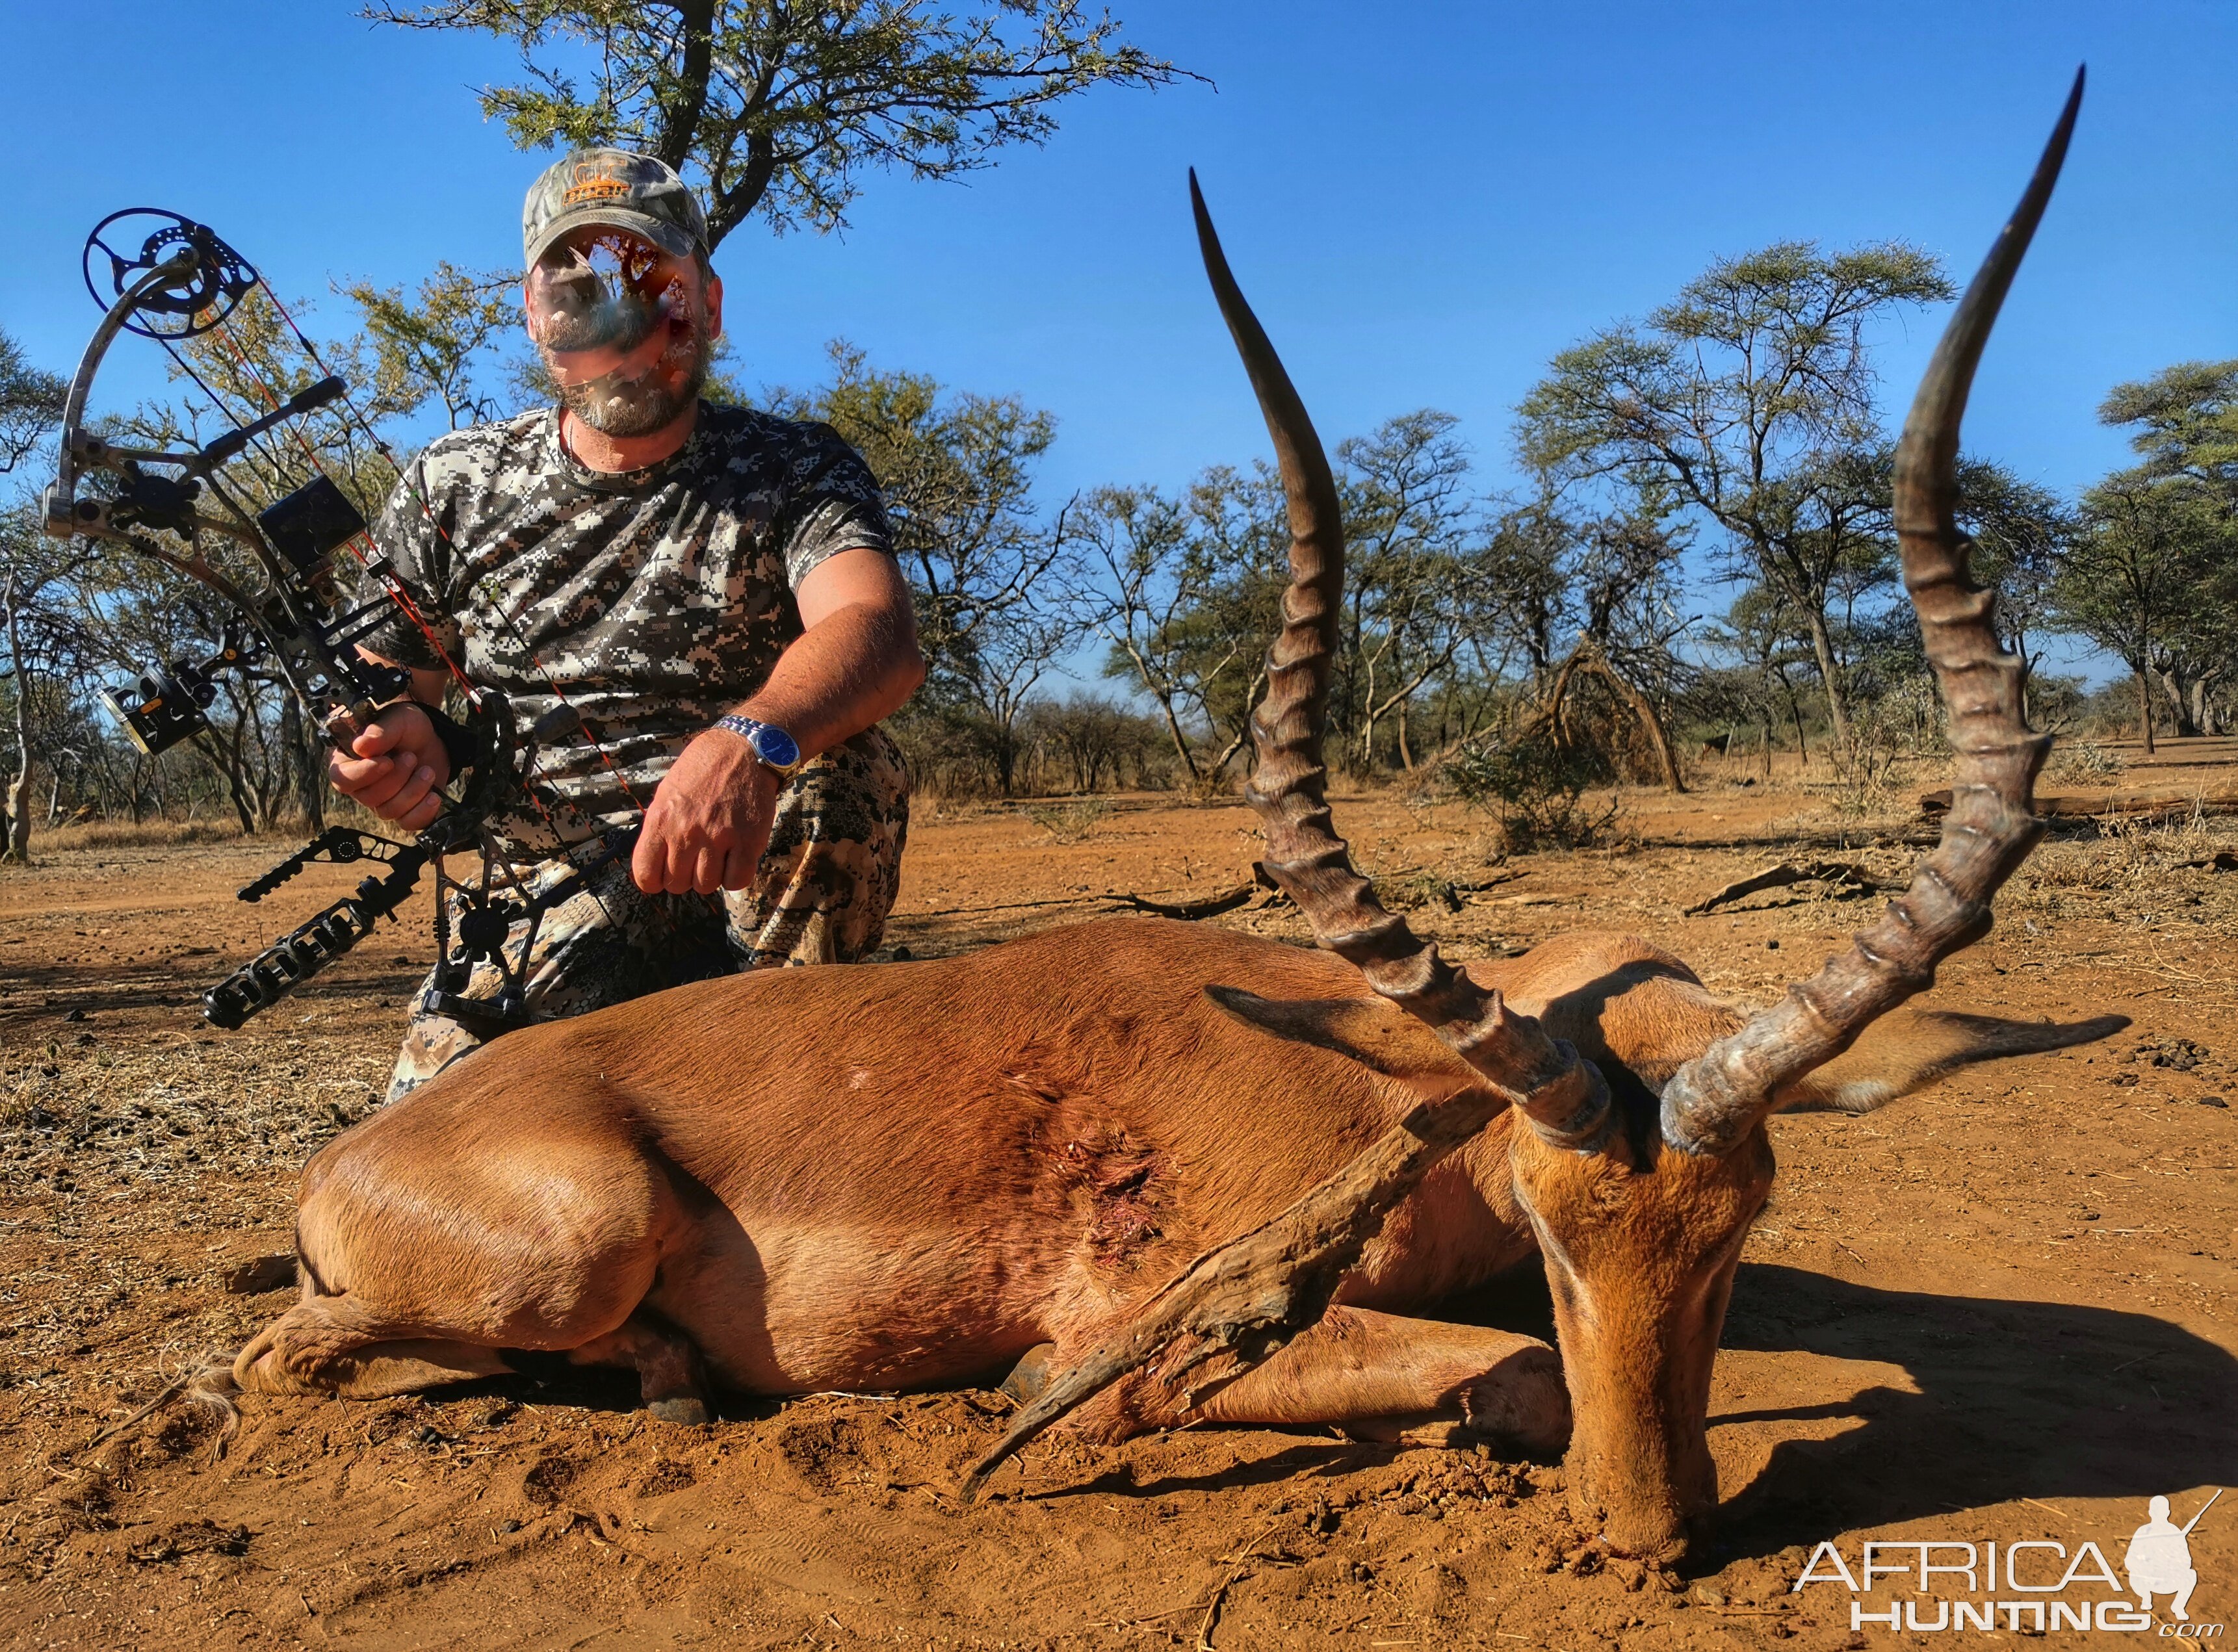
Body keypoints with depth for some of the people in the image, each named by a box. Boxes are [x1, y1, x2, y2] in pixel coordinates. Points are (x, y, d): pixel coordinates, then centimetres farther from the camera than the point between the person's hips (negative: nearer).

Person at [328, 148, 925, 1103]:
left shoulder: (795, 474, -3)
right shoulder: (450, 489, 6)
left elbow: (880, 635, -24)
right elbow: (386, 691, 13)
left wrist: (752, 739, -47)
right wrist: (406, 738, -14)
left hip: (739, 886, -1)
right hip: (547, 908, 1)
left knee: (847, 767, -32)